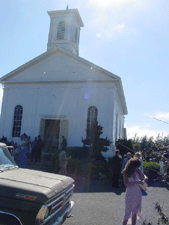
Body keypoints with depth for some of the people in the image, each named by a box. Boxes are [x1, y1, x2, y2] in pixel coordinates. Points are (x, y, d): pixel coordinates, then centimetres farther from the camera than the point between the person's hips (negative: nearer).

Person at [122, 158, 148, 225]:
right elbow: (126, 184, -20)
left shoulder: (138, 170, -4)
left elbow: (143, 176, 12)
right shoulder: (125, 172, -13)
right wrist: (137, 182, -30)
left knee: (135, 212, 15)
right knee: (128, 212, 1)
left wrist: (145, 178, -12)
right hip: (130, 194, -4)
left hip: (138, 193, 4)